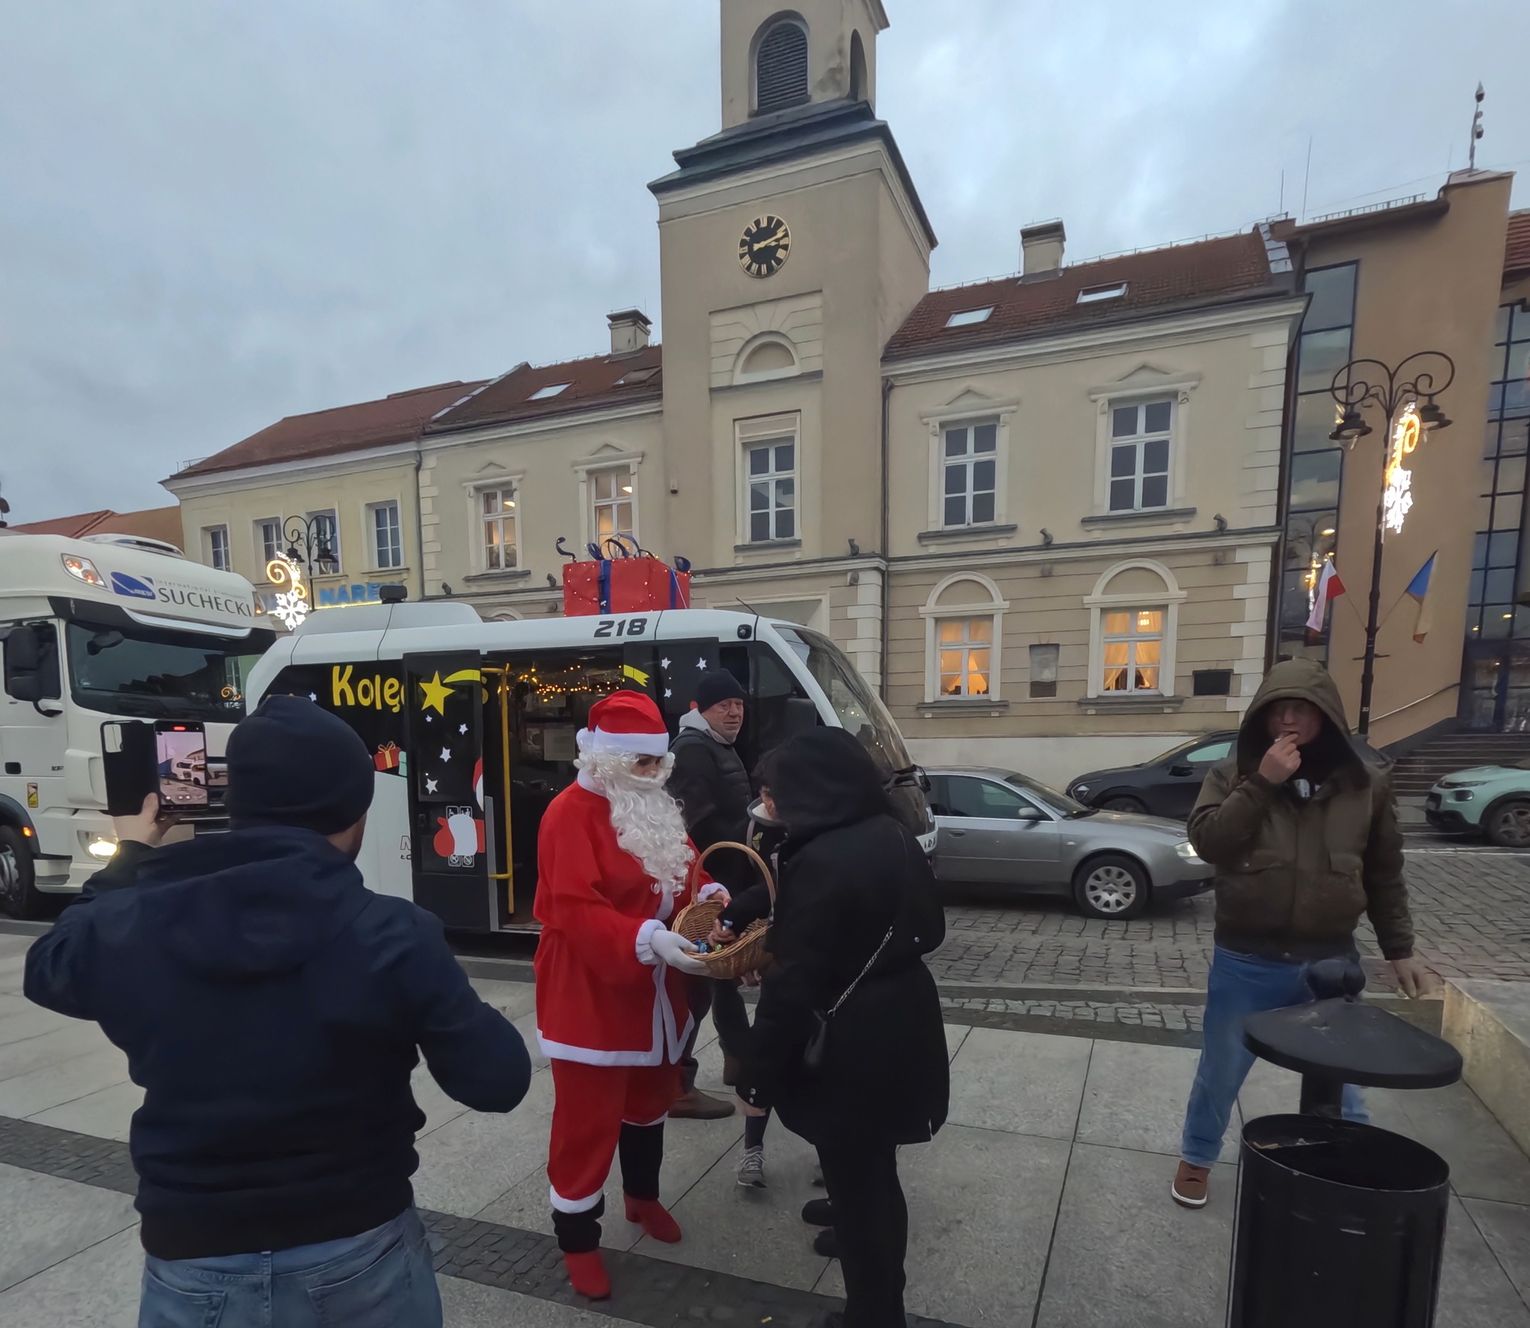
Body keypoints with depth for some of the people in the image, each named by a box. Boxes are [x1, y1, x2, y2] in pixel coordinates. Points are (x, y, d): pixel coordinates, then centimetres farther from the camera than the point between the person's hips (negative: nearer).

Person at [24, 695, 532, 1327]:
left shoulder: (127, 928, -15)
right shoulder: (392, 936, -24)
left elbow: (49, 966, 10)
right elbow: (499, 1080, -17)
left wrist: (129, 861, 21)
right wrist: (435, 997, -2)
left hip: (194, 1267, 1)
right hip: (361, 1254, 0)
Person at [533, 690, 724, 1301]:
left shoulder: (655, 810, 6)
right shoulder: (571, 814, -21)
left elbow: (683, 867, 12)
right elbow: (576, 910, -27)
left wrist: (707, 895, -9)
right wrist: (649, 940, -37)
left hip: (654, 993, 8)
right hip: (590, 995, -8)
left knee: (651, 1100, 24)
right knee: (586, 1122, 6)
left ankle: (643, 1197, 48)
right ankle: (578, 1241, 28)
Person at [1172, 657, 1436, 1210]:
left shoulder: (1365, 780, -2)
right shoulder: (1235, 771, -7)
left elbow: (1384, 874, 7)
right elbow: (1206, 840, -19)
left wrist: (1399, 949, 9)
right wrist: (1261, 783, -24)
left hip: (1330, 961, 1)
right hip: (1246, 961, -1)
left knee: (1340, 1080, 18)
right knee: (1220, 1071, 15)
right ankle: (1197, 1159, 37)